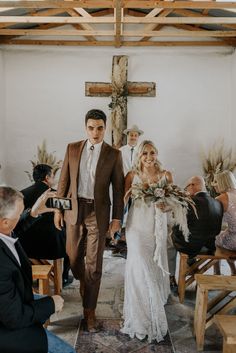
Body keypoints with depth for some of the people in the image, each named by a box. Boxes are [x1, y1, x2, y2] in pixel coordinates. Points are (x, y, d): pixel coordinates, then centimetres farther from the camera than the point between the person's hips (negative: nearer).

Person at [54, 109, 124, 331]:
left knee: (94, 263, 3)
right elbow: (64, 180, 6)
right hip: (74, 208, 2)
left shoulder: (114, 154, -3)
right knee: (73, 256, 13)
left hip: (98, 212, -2)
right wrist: (58, 208, 3)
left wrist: (117, 218, -4)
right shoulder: (72, 148, 3)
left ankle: (89, 310, 18)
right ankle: (85, 284, 46)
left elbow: (118, 188, -1)